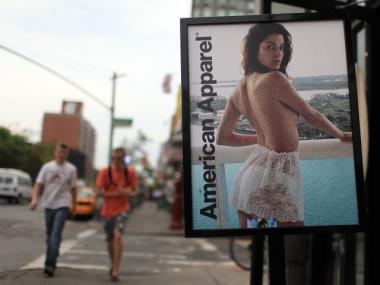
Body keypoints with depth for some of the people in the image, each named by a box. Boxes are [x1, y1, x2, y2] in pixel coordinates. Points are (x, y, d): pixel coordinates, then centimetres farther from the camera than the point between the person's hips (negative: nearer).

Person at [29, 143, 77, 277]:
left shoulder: (71, 169, 0)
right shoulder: (47, 167, 2)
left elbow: (73, 188, 8)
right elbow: (38, 185, -2)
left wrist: (74, 204, 13)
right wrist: (34, 199, -17)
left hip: (62, 205, -3)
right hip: (48, 205, 3)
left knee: (55, 235, -14)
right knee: (50, 235, 15)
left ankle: (50, 264, -15)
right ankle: (53, 260, 32)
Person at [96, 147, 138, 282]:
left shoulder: (130, 172, -6)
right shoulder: (105, 172, -8)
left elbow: (132, 191, -1)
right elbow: (99, 191, -10)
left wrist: (125, 191, -23)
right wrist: (117, 193, -16)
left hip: (122, 209, -2)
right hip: (107, 210, 2)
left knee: (118, 235, -20)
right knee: (110, 240, 13)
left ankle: (115, 271, -15)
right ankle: (113, 265, 38)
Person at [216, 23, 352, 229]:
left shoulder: (239, 89, 8)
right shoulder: (275, 79, -13)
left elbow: (222, 138, 15)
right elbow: (312, 116, -1)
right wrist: (342, 135, 17)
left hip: (252, 168, 8)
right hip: (277, 173, -8)